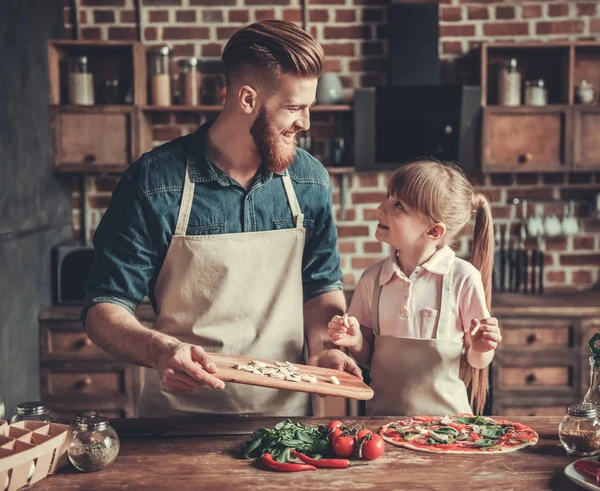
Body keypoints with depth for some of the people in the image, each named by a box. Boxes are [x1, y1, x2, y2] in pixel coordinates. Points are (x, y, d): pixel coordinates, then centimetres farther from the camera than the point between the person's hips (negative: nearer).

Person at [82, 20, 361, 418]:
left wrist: (323, 348, -5)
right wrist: (160, 350, -26)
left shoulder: (310, 180, 3)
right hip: (182, 413, -3)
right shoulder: (154, 183, -9)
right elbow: (104, 309, -6)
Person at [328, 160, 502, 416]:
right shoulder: (373, 279, 2)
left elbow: (476, 362, 0)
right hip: (383, 412, 2)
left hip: (445, 413, -2)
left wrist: (480, 349, -19)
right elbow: (369, 357, 9)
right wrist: (356, 342, -9)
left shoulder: (463, 277, -7)